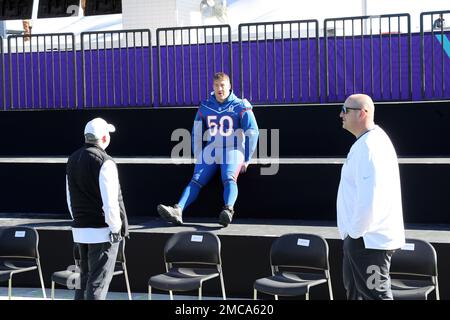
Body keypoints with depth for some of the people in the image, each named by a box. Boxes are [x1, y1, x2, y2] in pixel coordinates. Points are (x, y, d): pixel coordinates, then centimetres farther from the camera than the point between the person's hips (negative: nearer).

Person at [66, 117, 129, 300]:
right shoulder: (104, 162, -16)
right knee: (99, 280, -2)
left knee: (85, 276, 17)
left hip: (80, 230, 8)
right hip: (102, 229, -8)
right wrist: (116, 228, -11)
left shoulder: (73, 159, 10)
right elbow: (110, 201, -20)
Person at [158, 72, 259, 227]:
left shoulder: (240, 106, -1)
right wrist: (197, 157, 11)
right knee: (196, 180, -17)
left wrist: (246, 159, -5)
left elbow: (252, 133, -2)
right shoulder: (205, 106, 11)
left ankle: (228, 210, -54)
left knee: (229, 179, -31)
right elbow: (196, 133, 19)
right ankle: (177, 211, -34)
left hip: (233, 151, -4)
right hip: (211, 151, 4)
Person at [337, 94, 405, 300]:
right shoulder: (368, 142, 13)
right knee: (355, 290, 22)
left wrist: (356, 233, -17)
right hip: (360, 236, 11)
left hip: (368, 240, -11)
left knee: (376, 294, -4)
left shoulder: (369, 147, -21)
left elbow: (369, 198, -28)